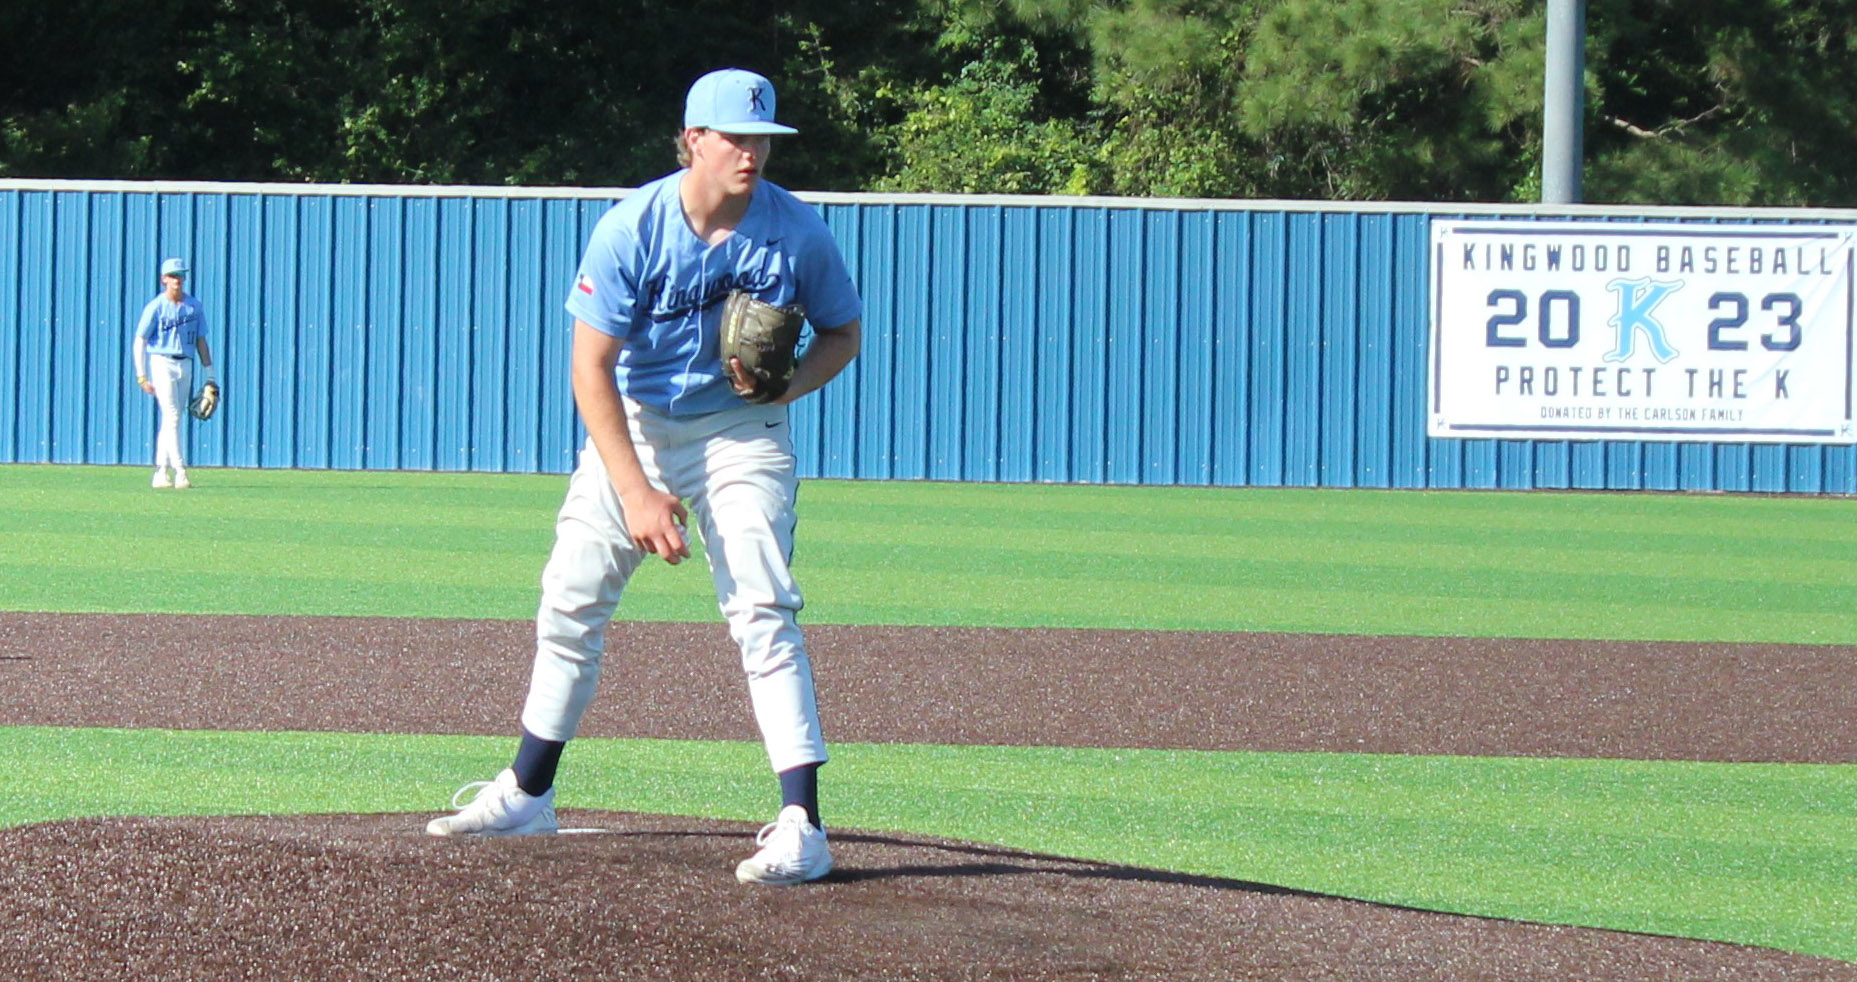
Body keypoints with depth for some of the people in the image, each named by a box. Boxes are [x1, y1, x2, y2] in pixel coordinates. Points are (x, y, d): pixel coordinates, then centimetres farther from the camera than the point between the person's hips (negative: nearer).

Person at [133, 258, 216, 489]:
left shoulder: (194, 306, 9)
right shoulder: (156, 307, -6)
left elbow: (201, 341, 14)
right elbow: (140, 341, -5)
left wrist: (210, 374, 9)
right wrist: (141, 376, -12)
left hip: (185, 366, 5)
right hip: (162, 363, -5)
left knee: (171, 419, 8)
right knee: (172, 417, -12)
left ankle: (160, 473, 13)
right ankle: (180, 472, -18)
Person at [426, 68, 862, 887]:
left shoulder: (797, 231, -16)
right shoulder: (632, 229, -19)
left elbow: (843, 332, 1)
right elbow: (591, 367, -18)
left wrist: (787, 386, -21)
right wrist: (636, 492, -27)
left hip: (740, 430, -2)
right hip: (632, 424, 2)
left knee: (761, 613, -17)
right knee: (571, 600, 8)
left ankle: (801, 827, -21)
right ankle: (526, 796, 25)